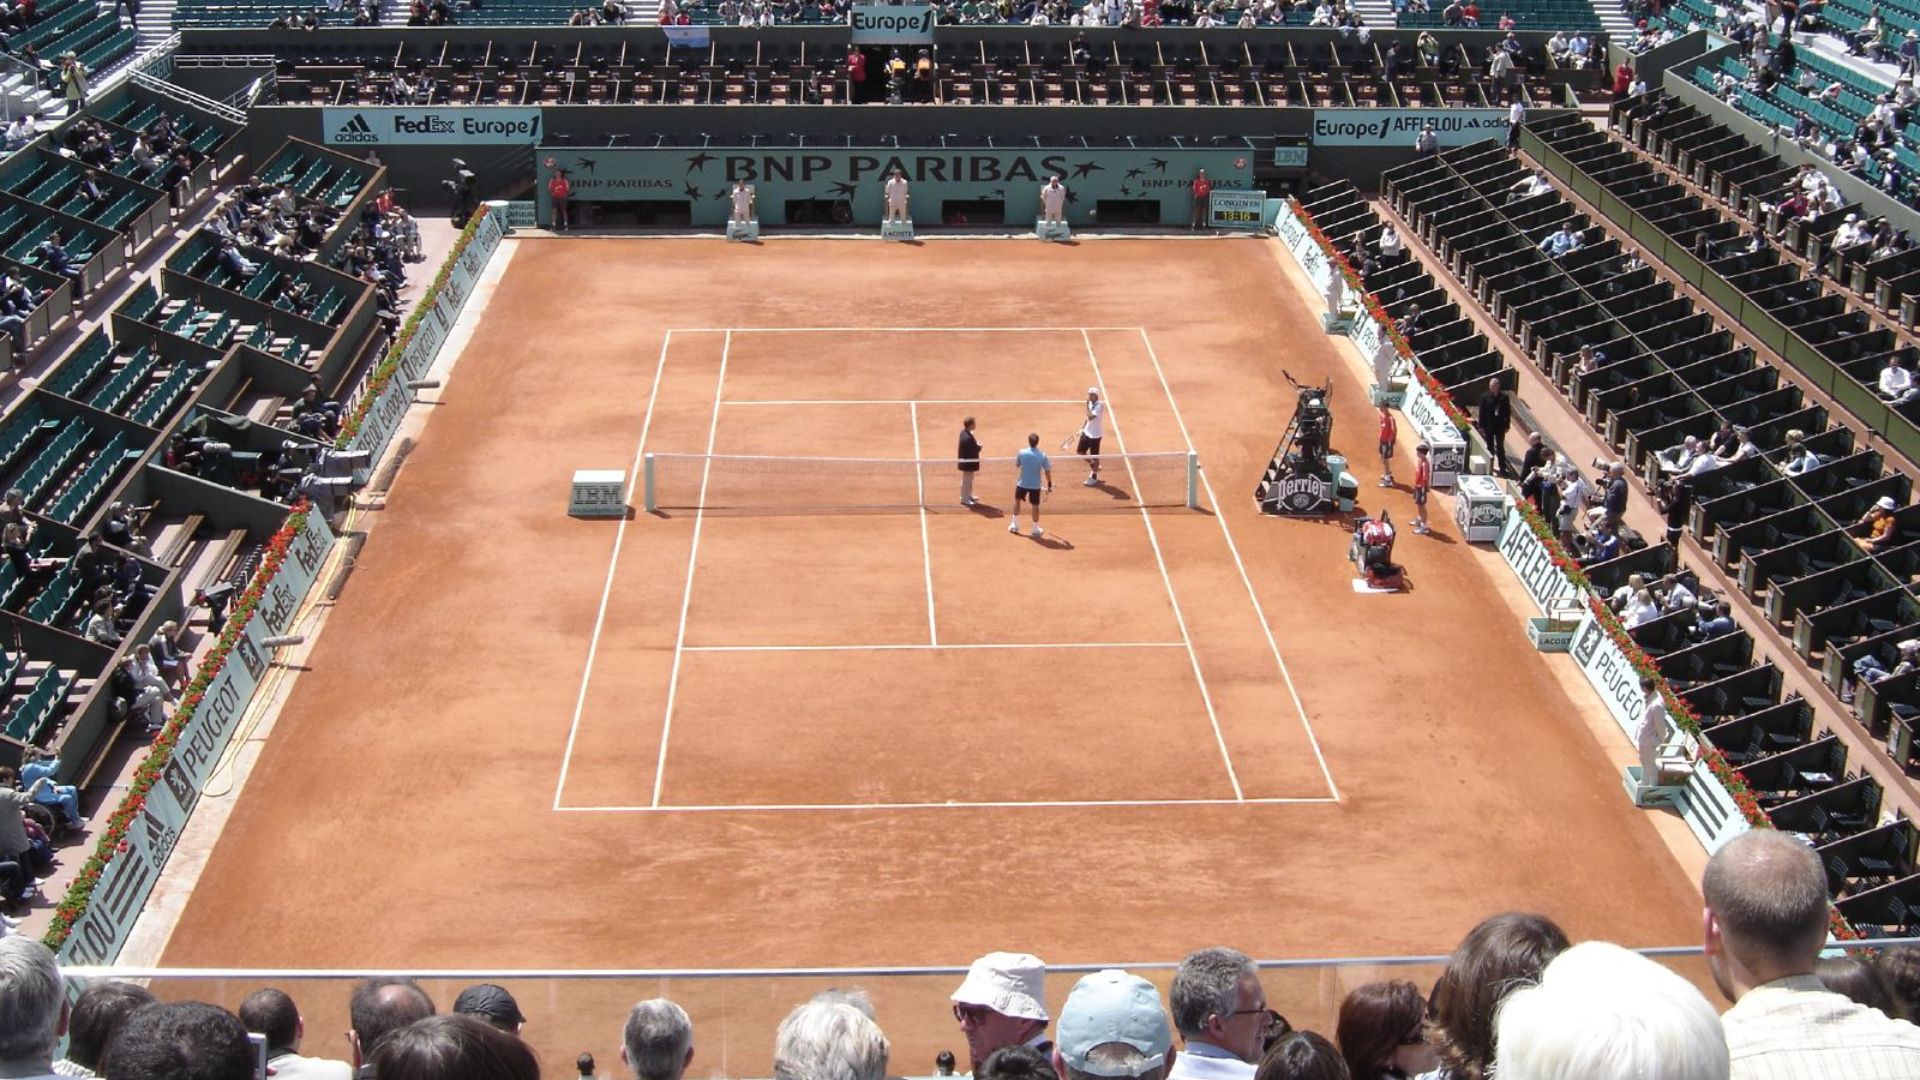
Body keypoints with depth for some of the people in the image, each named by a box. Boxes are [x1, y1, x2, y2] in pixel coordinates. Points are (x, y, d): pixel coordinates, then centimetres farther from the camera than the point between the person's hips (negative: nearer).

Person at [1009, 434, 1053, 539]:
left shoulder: (1022, 453, -12)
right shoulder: (1042, 455, -14)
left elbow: (1017, 465, 5)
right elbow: (1047, 471, -8)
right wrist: (1049, 484, 5)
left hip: (1022, 483, 1)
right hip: (1035, 485, -1)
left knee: (1017, 501, 23)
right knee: (1035, 506, 9)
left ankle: (1015, 525, 32)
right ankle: (1035, 530, 15)